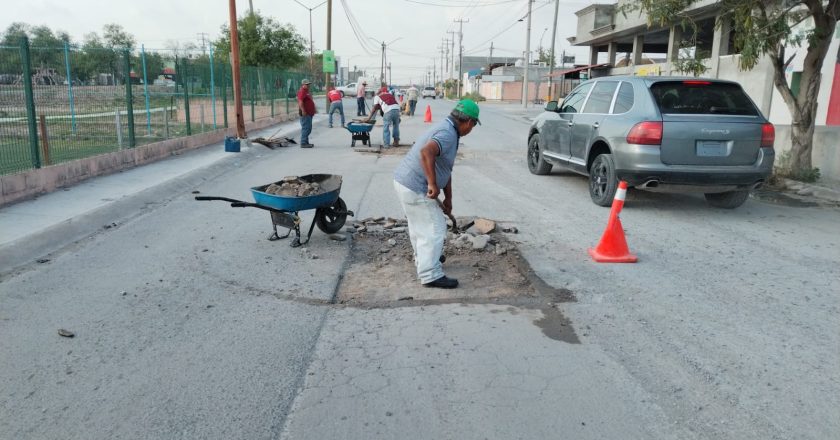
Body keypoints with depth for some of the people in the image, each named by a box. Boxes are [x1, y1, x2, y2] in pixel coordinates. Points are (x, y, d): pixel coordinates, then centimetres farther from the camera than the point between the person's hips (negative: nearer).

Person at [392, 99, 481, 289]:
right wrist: (433, 184, -35)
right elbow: (426, 152, -40)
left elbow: (445, 168, 19)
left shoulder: (447, 129, 14)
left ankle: (424, 259, 45)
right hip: (416, 189, -10)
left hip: (405, 182, 10)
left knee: (420, 226, 26)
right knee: (434, 229, -1)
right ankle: (431, 275, 6)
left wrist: (448, 198, 22)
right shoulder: (448, 134, -19)